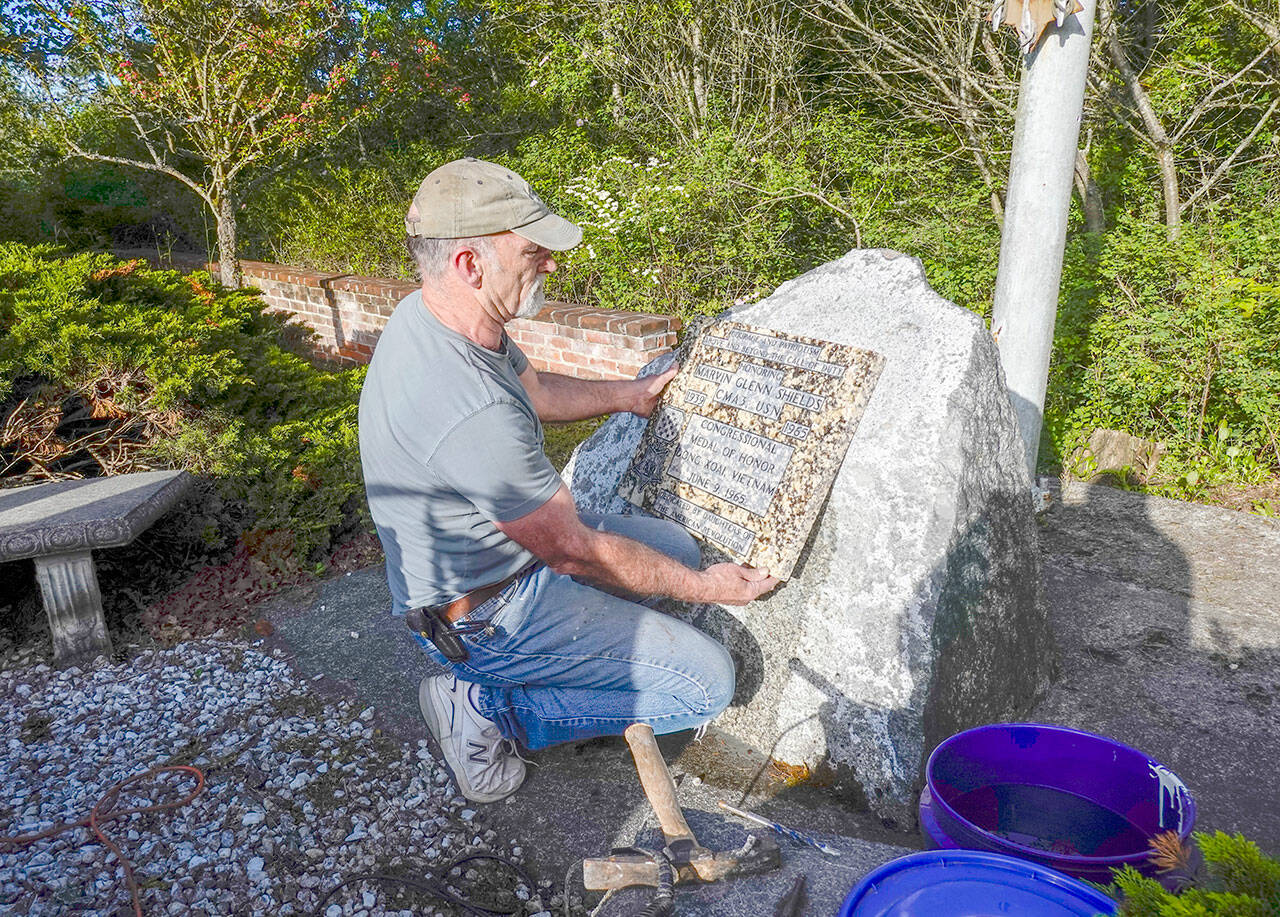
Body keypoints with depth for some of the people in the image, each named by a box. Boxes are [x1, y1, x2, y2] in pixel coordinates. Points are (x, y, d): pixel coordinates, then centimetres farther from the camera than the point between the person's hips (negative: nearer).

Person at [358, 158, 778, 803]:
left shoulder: (427, 314, -6)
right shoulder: (474, 412, -36)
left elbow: (534, 389, 14)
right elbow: (576, 553, -24)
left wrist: (632, 395, 21)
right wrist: (704, 588, -11)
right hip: (484, 614, -9)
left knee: (676, 545, 17)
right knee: (706, 683, -7)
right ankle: (488, 710, -2)